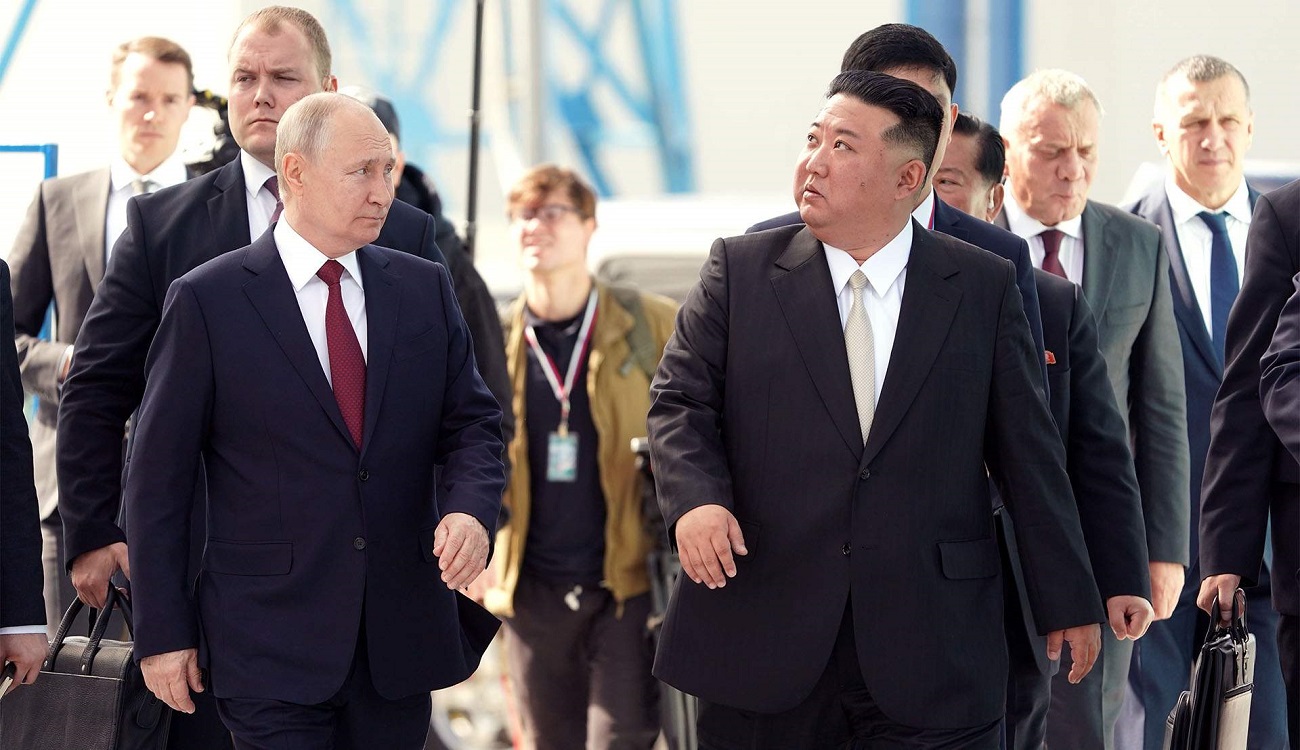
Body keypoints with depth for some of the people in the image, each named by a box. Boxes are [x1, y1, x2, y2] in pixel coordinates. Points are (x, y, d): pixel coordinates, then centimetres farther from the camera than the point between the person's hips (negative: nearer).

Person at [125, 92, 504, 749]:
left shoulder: (423, 288, 10)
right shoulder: (207, 300, -3)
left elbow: (473, 424, 12)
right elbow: (158, 479, -2)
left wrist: (471, 509, -11)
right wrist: (163, 634, -5)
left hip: (401, 641, 4)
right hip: (271, 641, -4)